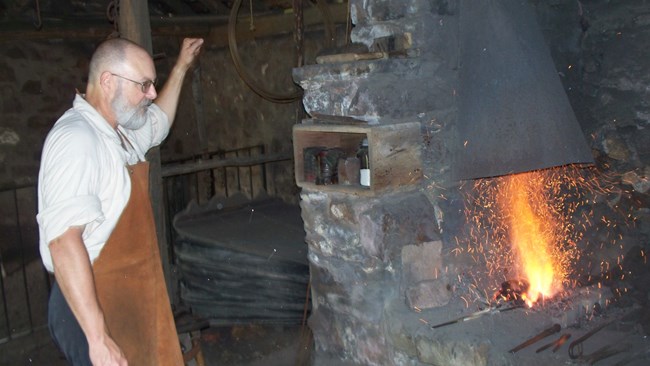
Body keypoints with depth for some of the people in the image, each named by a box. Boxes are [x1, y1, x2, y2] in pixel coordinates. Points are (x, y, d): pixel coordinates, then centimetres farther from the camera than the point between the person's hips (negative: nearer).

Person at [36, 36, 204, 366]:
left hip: (130, 297, 9)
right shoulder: (76, 139, -21)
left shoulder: (118, 132, 8)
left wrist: (181, 67, 32)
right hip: (92, 307, -9)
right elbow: (63, 240, -29)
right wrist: (98, 339, -32)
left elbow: (157, 123, 33)